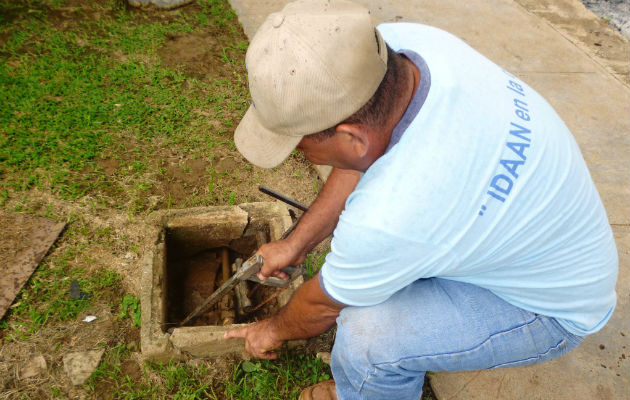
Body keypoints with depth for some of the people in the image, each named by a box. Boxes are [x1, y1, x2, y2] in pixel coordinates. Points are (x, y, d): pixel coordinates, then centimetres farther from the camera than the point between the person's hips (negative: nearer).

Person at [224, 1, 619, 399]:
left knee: (366, 331, -25)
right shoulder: (401, 41, -21)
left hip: (553, 305, -7)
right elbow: (364, 162, -3)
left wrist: (275, 330, 6)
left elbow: (322, 306, -17)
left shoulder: (390, 217, -40)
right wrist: (296, 244, 5)